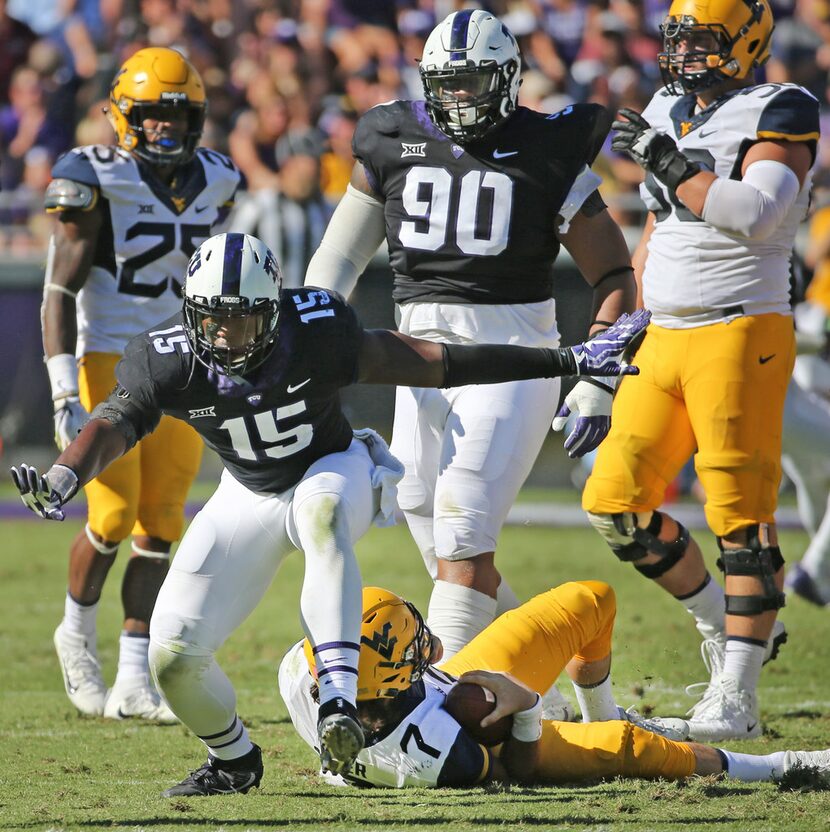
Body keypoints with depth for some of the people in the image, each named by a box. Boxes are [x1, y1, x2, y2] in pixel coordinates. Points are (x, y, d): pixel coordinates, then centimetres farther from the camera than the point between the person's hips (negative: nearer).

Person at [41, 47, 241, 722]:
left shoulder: (212, 182, 7)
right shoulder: (95, 179, -10)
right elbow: (60, 292, -11)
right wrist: (66, 396, -18)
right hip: (106, 364, -5)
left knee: (159, 526, -1)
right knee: (114, 515, -10)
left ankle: (134, 681, 1)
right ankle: (78, 631, 18)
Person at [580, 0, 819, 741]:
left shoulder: (778, 117, -8)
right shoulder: (667, 115, 15)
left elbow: (757, 214, -25)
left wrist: (668, 163, -19)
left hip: (742, 336, -8)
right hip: (665, 340, 8)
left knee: (742, 516, -6)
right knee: (616, 502, 3)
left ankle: (734, 698, -3)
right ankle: (719, 619, 24)